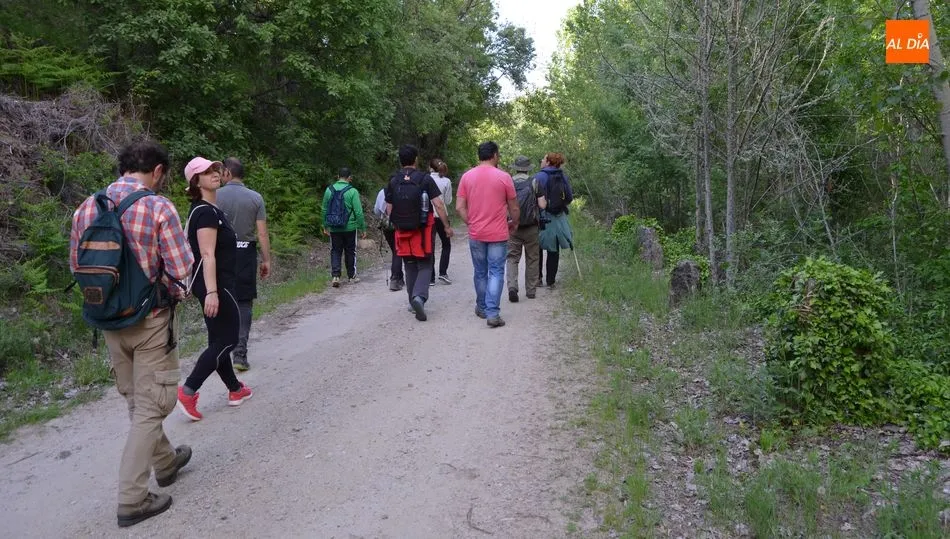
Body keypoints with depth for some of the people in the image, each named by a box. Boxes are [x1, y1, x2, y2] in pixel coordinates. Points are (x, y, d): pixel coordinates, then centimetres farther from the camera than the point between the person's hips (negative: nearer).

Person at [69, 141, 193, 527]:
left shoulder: (87, 208, 1)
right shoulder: (158, 207, -17)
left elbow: (77, 266, 8)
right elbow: (180, 270, -20)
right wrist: (172, 292, 1)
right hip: (150, 320, -6)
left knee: (136, 400, 21)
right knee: (150, 406, 4)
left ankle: (165, 462, 40)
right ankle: (132, 499, 8)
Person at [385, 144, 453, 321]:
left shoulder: (393, 181, 1)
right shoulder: (425, 179, -8)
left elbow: (389, 209, 4)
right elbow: (438, 205, -10)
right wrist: (447, 226, -1)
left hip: (402, 232, 3)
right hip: (422, 230, -3)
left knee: (410, 266, 16)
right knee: (424, 266, 4)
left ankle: (413, 301, 24)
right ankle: (419, 296, -19)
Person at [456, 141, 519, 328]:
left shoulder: (466, 177, 1)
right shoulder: (504, 177, -6)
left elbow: (459, 207, -1)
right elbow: (514, 208, 0)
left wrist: (471, 223, 10)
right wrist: (514, 223, 17)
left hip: (475, 235, 3)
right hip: (498, 235, -3)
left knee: (480, 273, 15)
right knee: (496, 273, 1)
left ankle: (482, 308, 28)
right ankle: (493, 313, -6)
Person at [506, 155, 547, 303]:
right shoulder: (534, 182, -6)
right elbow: (542, 205, -9)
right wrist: (544, 201, 13)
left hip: (513, 227, 0)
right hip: (531, 227, 0)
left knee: (512, 258, 5)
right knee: (531, 259, 12)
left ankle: (512, 287, -15)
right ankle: (531, 290, 19)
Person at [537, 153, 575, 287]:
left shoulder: (540, 176, -14)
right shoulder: (563, 176, 2)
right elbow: (570, 197, 7)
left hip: (543, 218, -4)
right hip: (559, 218, 4)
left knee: (538, 249, 12)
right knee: (553, 250, 11)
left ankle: (538, 277, 13)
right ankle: (550, 280, 14)